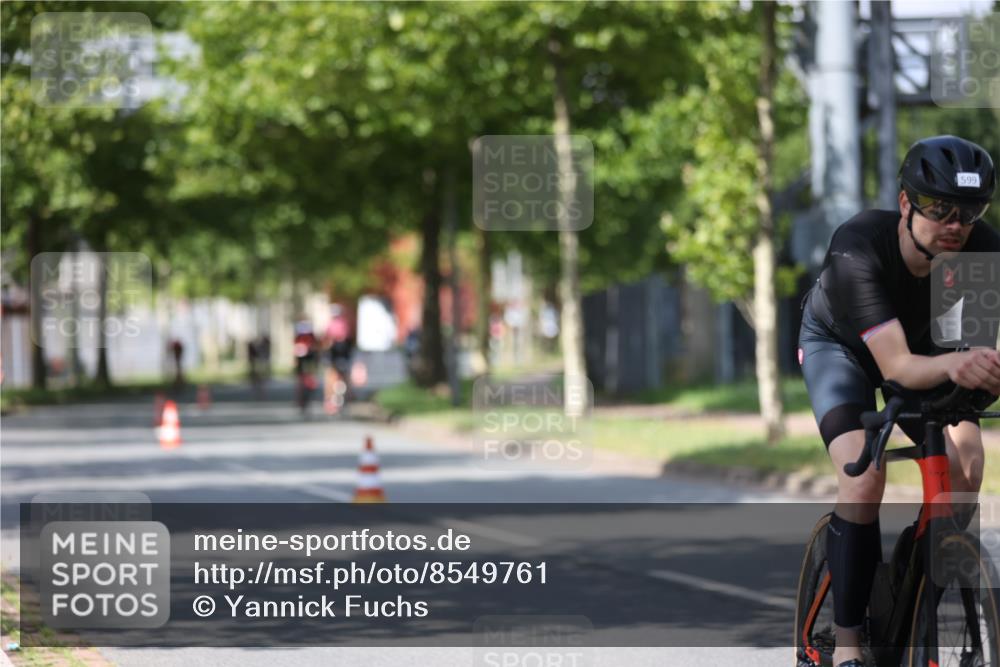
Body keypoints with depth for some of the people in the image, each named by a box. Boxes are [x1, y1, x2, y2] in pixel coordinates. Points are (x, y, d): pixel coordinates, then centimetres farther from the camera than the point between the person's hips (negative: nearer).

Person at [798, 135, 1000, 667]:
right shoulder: (858, 249, -40)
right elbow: (896, 367, -46)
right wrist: (952, 365, -67)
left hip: (918, 342, 4)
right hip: (837, 344, -4)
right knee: (864, 480, -24)